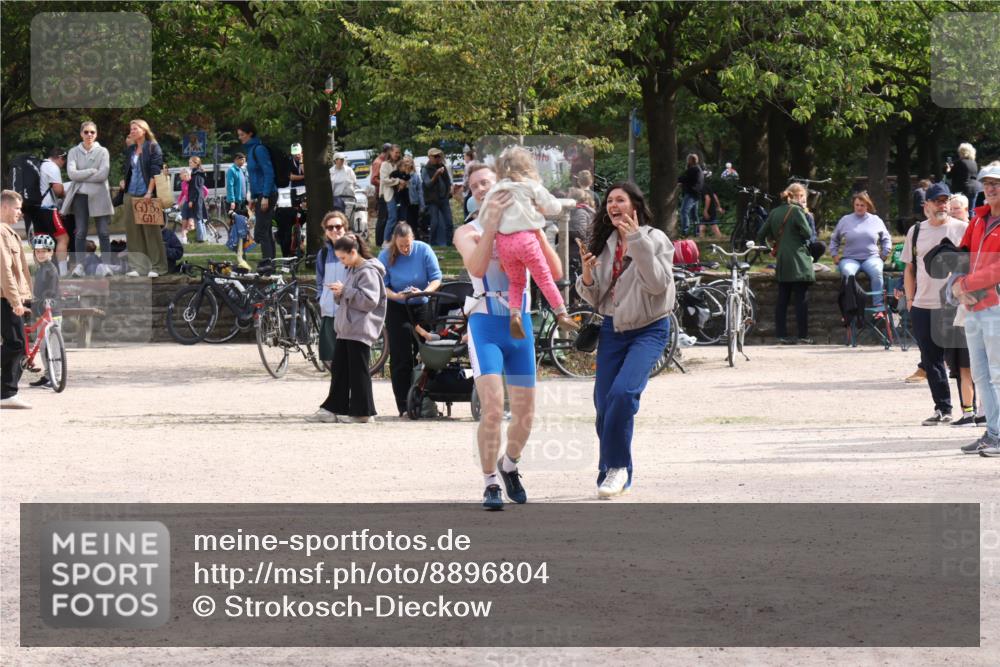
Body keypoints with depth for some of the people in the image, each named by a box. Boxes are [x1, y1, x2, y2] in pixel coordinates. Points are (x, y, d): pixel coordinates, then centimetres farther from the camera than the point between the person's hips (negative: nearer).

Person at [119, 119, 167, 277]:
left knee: (151, 231, -3)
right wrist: (124, 181, 7)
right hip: (131, 194, 6)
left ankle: (156, 266, 3)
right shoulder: (130, 150, 14)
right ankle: (138, 266, 6)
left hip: (147, 194, -6)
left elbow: (155, 171, -10)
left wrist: (150, 192, -17)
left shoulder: (153, 148, -3)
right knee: (132, 230, 2)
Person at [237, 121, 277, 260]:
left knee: (260, 233, -13)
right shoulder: (251, 150, 16)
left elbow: (269, 173, -18)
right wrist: (253, 198, 20)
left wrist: (265, 197, -22)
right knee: (266, 233, 10)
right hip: (260, 196, 10)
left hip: (267, 195, -10)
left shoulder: (259, 150, -13)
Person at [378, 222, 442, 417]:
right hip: (397, 310, -1)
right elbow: (381, 286, -7)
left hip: (422, 307, 1)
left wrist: (424, 291, -24)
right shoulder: (386, 256, -6)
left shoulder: (424, 251, -6)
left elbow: (436, 279, -4)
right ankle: (404, 406, -3)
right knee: (400, 358, -5)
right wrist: (395, 295, -27)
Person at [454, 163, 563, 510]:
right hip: (486, 323, -3)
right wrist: (492, 224, -26)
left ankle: (509, 465, 35)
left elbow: (555, 272, -1)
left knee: (524, 414, 7)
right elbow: (475, 266, -19)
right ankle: (491, 484, -8)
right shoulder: (468, 232, 3)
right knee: (492, 409, -18)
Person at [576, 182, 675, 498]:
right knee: (603, 401, 2)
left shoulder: (654, 239, -7)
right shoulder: (603, 244, 8)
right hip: (612, 329, 6)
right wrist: (587, 275, -9)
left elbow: (658, 284, -21)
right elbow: (594, 299, 12)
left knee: (623, 392, -24)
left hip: (649, 329, -6)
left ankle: (616, 467, -13)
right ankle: (616, 473, 18)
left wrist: (637, 242, -26)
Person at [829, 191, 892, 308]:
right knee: (847, 273, -36)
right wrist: (834, 255, 11)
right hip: (850, 259, 0)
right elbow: (834, 240, 23)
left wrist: (884, 254, 10)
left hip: (871, 258, 0)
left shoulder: (876, 220, 13)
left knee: (876, 271, -35)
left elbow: (886, 239, 23)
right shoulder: (845, 220, 12)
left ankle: (879, 307, -34)